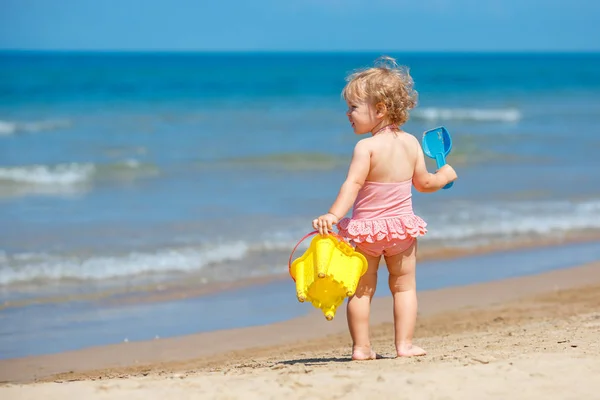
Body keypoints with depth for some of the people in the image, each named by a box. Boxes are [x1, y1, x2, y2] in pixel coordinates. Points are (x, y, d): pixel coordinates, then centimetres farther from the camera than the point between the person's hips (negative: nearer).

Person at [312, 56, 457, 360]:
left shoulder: (366, 148, -16)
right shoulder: (411, 143, -1)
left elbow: (353, 184, -26)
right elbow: (423, 183, 6)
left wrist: (333, 215, -33)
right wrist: (445, 175, 25)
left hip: (367, 227, -3)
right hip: (402, 226, 3)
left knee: (362, 289, 8)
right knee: (404, 287, 13)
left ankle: (361, 347, 6)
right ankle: (404, 344, 8)